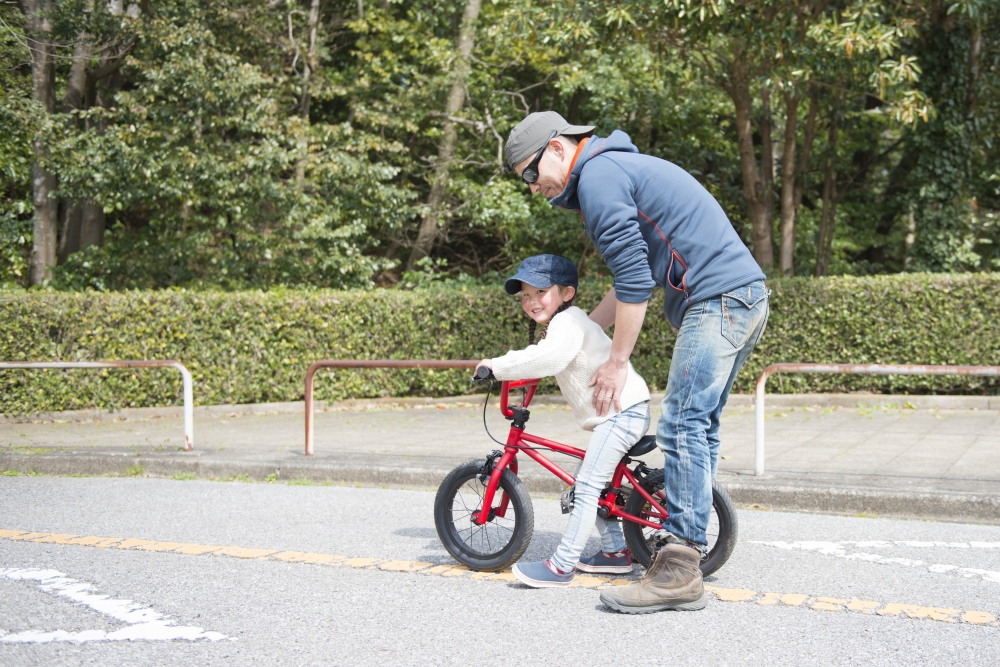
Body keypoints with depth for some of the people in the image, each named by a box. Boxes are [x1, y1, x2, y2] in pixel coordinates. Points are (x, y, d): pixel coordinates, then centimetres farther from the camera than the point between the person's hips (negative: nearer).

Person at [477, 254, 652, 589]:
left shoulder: (569, 321, -14)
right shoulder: (562, 323, 20)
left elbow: (550, 356, -32)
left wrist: (499, 365, -28)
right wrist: (507, 367, 19)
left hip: (622, 411, -11)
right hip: (613, 414, 11)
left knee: (587, 486, -13)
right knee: (588, 482, 18)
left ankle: (561, 565, -13)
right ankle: (616, 551, 26)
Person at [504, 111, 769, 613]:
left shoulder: (597, 176, -9)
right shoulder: (619, 168, 24)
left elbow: (634, 281, -14)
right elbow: (632, 279, 27)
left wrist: (617, 363, -8)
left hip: (718, 299, -11)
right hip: (746, 295, 11)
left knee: (681, 427, -12)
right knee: (699, 426, 13)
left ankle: (678, 574, -12)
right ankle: (688, 545, 20)